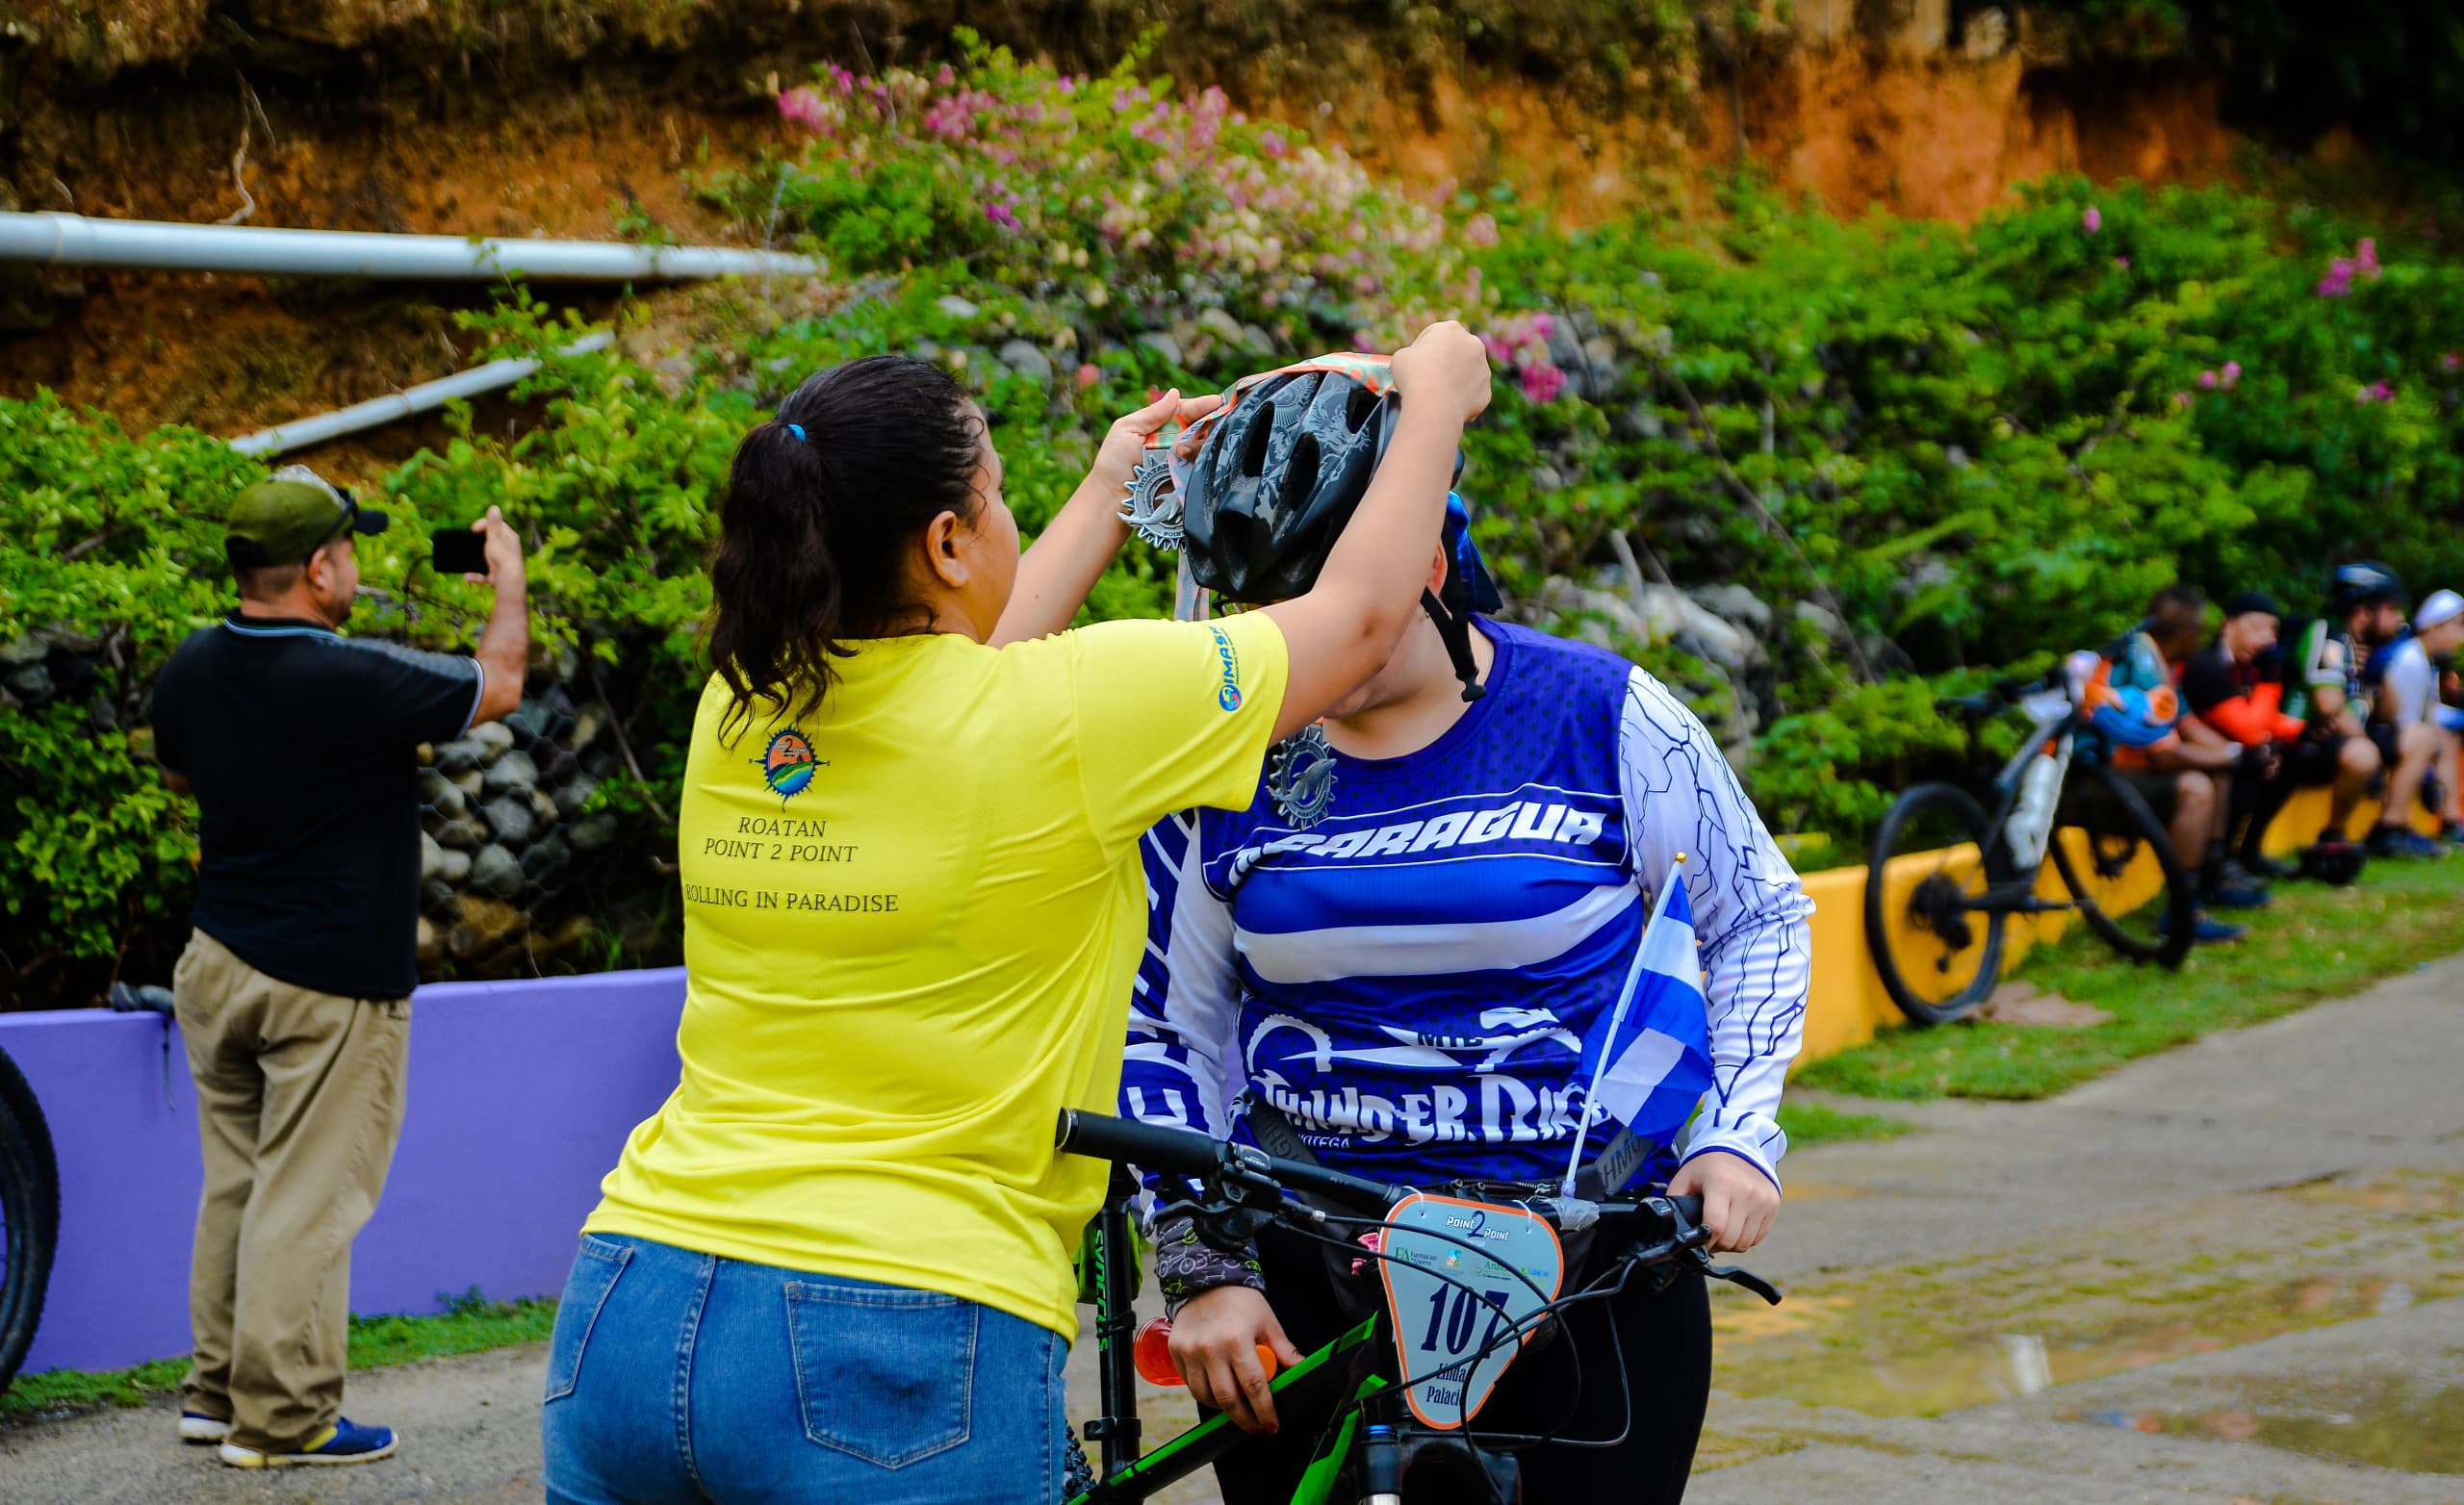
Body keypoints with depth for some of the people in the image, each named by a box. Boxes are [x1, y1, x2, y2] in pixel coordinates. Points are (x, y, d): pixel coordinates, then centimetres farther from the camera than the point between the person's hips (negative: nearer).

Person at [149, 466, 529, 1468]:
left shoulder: (193, 669, 1)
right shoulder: (354, 682, -22)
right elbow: (496, 685, -9)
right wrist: (510, 584, 8)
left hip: (219, 964, 7)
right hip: (332, 985, -7)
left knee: (233, 1183, 16)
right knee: (306, 1200, -1)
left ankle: (215, 1389, 23)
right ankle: (280, 1416, 4)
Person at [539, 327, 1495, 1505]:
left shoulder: (738, 713, 6)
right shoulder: (1069, 714, -9)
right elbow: (1363, 612, 5)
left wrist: (1106, 503, 40)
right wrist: (1436, 395, 21)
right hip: (899, 1356, -6)